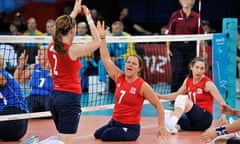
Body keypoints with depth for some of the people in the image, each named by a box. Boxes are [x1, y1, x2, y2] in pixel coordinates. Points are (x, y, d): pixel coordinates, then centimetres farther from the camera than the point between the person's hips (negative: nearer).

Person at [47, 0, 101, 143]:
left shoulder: (52, 47, 4)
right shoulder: (72, 50, -15)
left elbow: (64, 28, 25)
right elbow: (97, 41, -5)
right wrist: (88, 16, 0)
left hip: (55, 96, 8)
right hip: (69, 99, -8)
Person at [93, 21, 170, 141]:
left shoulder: (143, 86, -11)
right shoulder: (119, 77, 3)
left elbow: (158, 106, -8)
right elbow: (106, 59, 4)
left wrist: (161, 127, -16)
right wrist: (102, 38, -2)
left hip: (131, 127, -7)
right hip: (114, 122, 7)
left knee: (106, 136, -25)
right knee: (97, 134, -7)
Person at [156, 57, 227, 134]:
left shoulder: (207, 83, -9)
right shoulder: (188, 81, 8)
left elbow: (221, 102, -15)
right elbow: (177, 94, 25)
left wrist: (223, 115, -33)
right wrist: (161, 96, 16)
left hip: (204, 118, -6)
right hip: (192, 122, 6)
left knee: (183, 98, -30)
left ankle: (170, 124, -46)